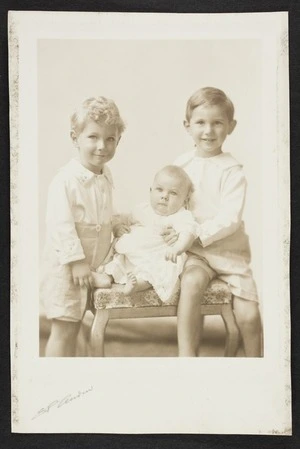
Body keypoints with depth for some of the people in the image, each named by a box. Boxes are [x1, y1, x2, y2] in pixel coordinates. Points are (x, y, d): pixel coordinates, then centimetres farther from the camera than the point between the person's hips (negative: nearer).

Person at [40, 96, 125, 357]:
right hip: (64, 266, -8)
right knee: (63, 329, -2)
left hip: (91, 264, 8)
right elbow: (60, 223, -23)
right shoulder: (66, 180, -20)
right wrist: (76, 260, -23)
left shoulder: (106, 177, 5)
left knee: (75, 325, 19)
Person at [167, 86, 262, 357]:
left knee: (248, 316, -6)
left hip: (230, 250, -1)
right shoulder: (180, 165, 2)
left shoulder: (232, 171, -8)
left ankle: (254, 360, 22)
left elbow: (229, 219, -16)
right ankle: (186, 357, -23)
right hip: (194, 251, 1)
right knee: (191, 282, -31)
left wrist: (195, 234, -24)